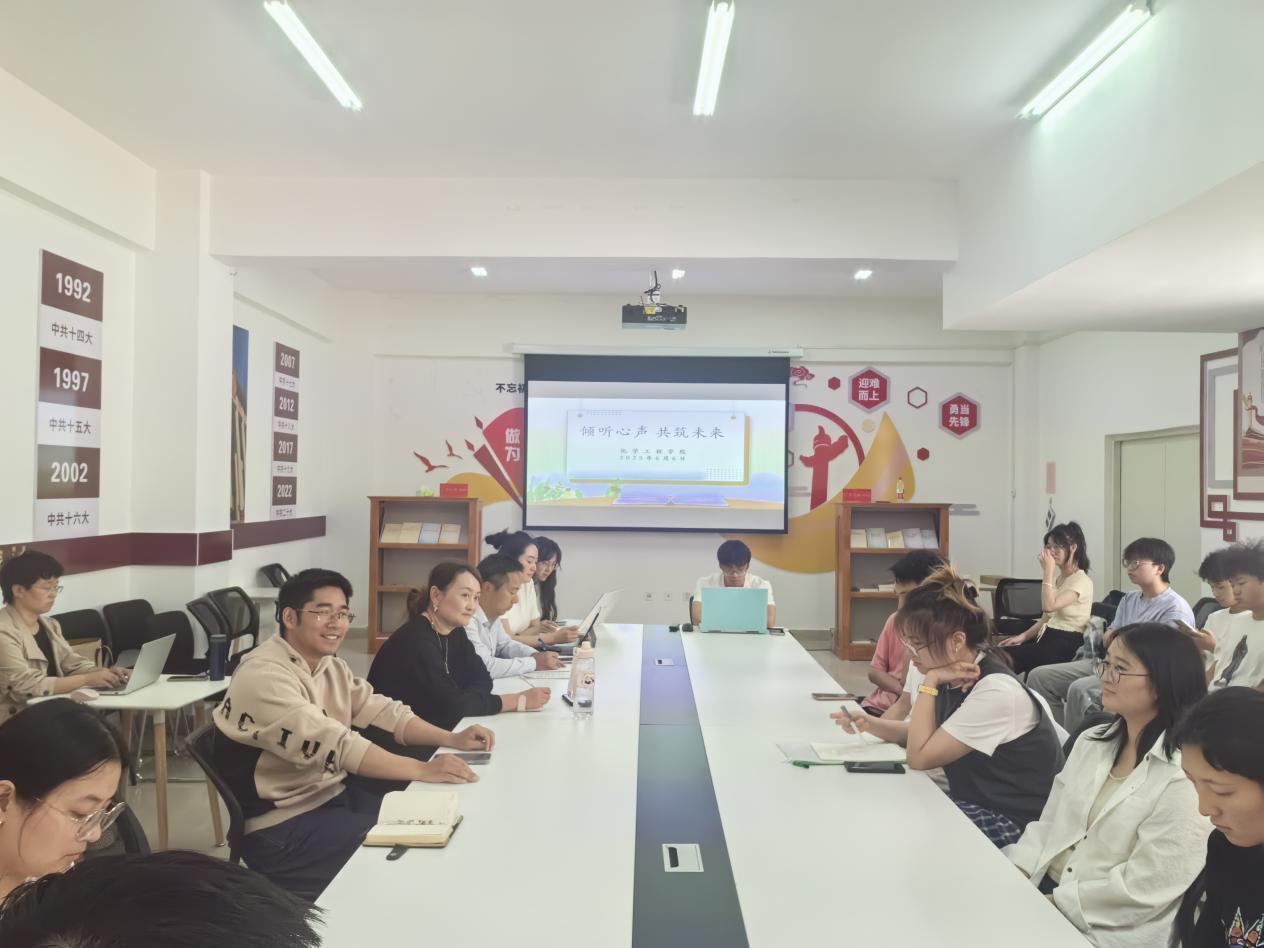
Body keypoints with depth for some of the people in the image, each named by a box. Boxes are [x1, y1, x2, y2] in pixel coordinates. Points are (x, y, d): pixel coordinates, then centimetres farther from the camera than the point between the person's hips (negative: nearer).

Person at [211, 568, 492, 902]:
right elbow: (334, 744, -31)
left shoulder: (331, 666, 7)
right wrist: (423, 770, -35)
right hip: (281, 829, -8)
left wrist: (452, 739, -13)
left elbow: (383, 712, 2)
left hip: (331, 796, 8)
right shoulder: (264, 676, -22)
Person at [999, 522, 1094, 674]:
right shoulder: (1058, 577, 17)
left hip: (1066, 645, -8)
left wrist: (1048, 570, -18)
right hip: (1048, 636, 8)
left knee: (1009, 657, -25)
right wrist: (1023, 636, 4)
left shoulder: (1082, 581, -10)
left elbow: (1049, 606, -23)